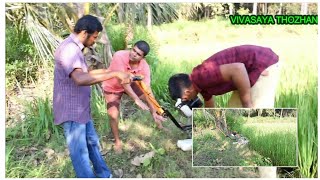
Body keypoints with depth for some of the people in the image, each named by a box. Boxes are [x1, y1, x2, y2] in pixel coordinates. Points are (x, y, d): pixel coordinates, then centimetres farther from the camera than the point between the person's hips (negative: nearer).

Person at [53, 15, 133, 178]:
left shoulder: (74, 48, 10)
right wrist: (115, 74, -38)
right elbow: (80, 79, -40)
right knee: (80, 154, 0)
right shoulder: (68, 49, -23)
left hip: (81, 109, 11)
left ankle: (104, 175, 38)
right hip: (71, 112, -11)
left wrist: (107, 70, 20)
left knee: (92, 142, 22)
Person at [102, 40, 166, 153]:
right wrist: (136, 99, -47)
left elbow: (147, 89, -27)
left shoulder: (144, 66, -28)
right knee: (113, 115, -16)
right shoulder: (119, 56, -38)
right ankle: (117, 141, 11)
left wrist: (154, 113, -29)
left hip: (129, 84, 3)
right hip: (112, 88, -3)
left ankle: (159, 125, 23)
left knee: (149, 96, -1)